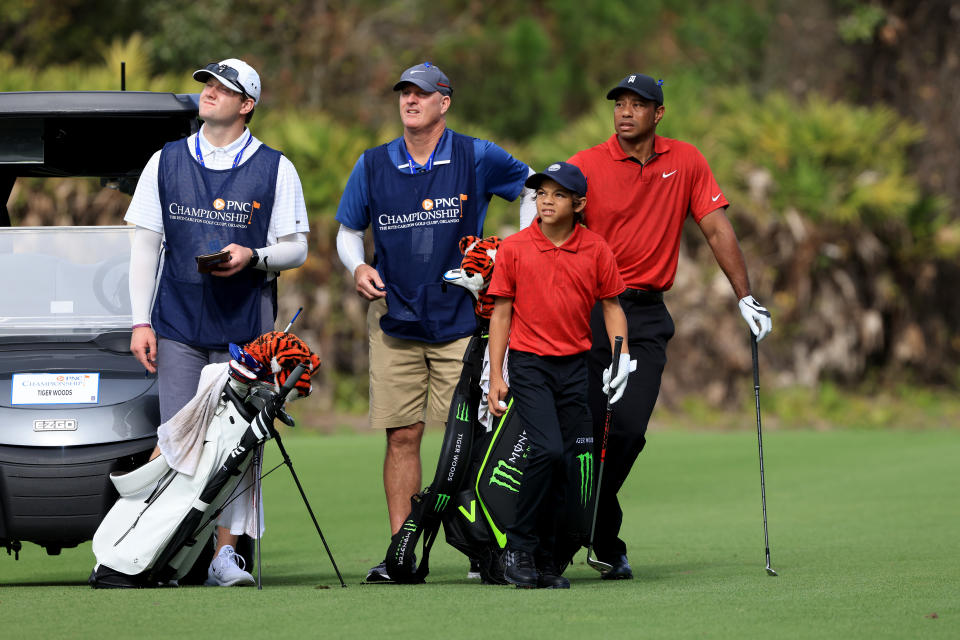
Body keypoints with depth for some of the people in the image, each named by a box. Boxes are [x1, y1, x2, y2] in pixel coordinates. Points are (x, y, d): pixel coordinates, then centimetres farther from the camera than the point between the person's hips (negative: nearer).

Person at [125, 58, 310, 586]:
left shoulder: (275, 169, 5)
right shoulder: (166, 162, 10)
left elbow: (296, 248, 6)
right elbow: (145, 245, 10)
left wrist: (253, 256, -15)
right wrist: (140, 321, 2)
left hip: (245, 327, -1)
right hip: (177, 324, 1)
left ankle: (224, 553, 0)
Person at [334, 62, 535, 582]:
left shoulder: (476, 159, 0)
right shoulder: (373, 165, 6)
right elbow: (348, 231, 16)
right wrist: (358, 268, -4)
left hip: (462, 320, -2)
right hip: (394, 321, 2)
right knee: (402, 436, -1)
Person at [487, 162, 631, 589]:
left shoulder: (595, 250, 4)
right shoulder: (514, 248, -1)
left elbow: (611, 305, 11)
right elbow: (501, 313, 3)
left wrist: (621, 357, -2)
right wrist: (495, 376, 0)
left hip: (577, 365, 3)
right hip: (529, 363, -3)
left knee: (571, 462, 2)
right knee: (547, 450, -19)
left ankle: (545, 558, 11)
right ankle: (519, 547, -7)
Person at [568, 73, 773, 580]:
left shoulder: (686, 162, 7)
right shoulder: (586, 165, -1)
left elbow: (717, 230, 9)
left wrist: (746, 298, 5)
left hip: (646, 314, 1)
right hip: (589, 308, -1)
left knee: (628, 430, -10)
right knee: (586, 429, -6)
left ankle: (604, 542, 7)